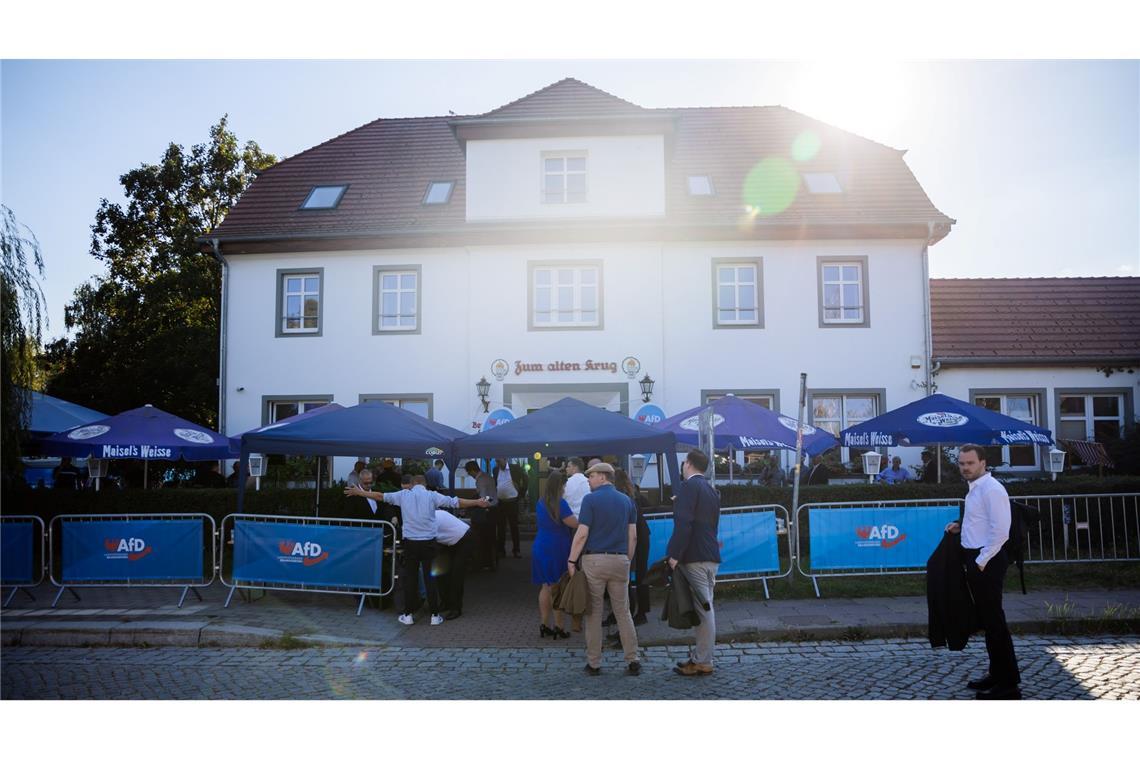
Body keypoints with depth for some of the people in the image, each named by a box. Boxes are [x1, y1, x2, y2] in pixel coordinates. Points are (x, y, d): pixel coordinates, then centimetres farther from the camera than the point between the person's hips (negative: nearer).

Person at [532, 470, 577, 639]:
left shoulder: (540, 503, 9)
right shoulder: (560, 503, -15)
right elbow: (574, 524, -14)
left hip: (540, 548, 7)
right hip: (557, 549, -7)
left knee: (545, 587, 12)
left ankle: (543, 625, 15)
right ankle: (558, 627, 5)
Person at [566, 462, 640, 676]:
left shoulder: (591, 499, -5)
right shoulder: (626, 501, 10)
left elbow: (582, 534, -11)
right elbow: (633, 536, 8)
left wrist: (572, 560, -5)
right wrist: (628, 560, 16)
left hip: (594, 560, -4)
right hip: (620, 560, 4)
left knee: (593, 613, 5)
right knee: (623, 612, 10)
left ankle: (594, 663, 10)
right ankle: (633, 660, 8)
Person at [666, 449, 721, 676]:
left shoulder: (688, 486, -10)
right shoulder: (711, 490, 19)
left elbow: (683, 523, -20)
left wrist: (675, 554, -19)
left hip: (694, 557, -9)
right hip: (711, 557, 10)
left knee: (703, 610, -6)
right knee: (705, 608, 14)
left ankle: (702, 662, -1)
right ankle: (700, 656, 22)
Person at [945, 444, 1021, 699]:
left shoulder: (991, 489, -16)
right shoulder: (975, 489, 13)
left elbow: (999, 531, -22)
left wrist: (981, 561, -19)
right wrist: (961, 526, 10)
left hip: (986, 562, -10)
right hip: (976, 560, 10)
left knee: (994, 621, -3)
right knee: (986, 620, 17)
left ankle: (1008, 684, 6)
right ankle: (997, 674, 29)